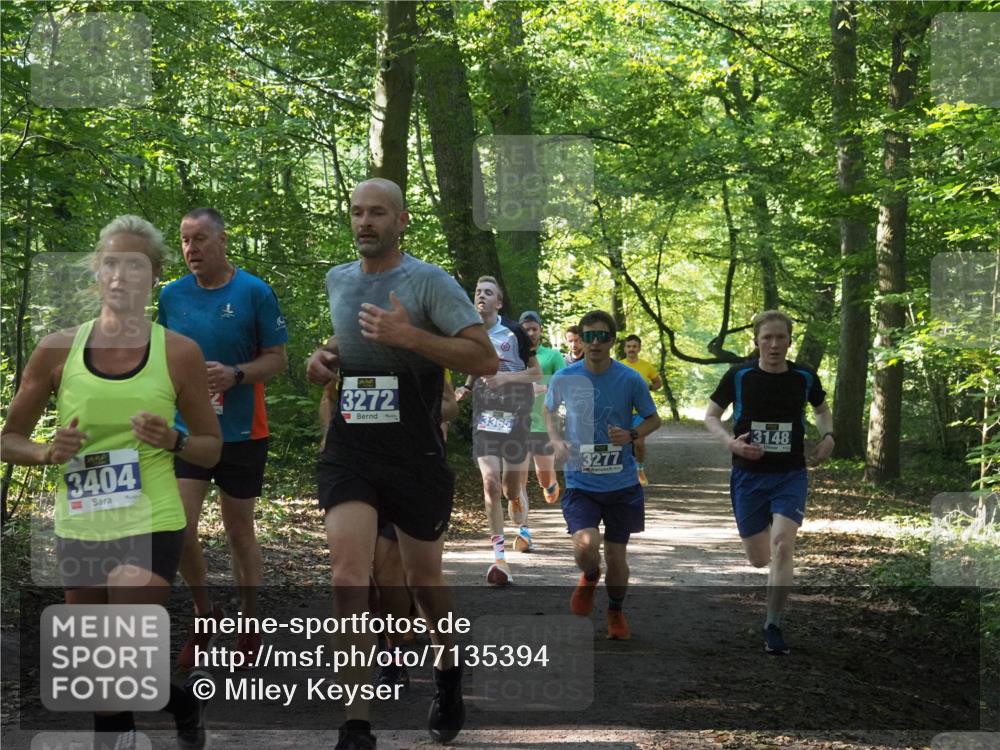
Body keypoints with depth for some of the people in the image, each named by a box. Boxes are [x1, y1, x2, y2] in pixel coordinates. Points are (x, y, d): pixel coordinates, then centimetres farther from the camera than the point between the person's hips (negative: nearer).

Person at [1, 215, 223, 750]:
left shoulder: (179, 353, -4)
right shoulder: (58, 350, -1)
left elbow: (212, 447, 5)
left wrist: (172, 441, -15)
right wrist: (49, 453, -13)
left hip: (150, 528, -3)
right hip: (78, 529, 3)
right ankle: (182, 700, 40)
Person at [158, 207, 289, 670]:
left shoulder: (255, 292, -6)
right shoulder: (172, 295, 4)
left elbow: (277, 359, -4)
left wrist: (235, 375, -21)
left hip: (241, 432, -2)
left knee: (239, 532, 8)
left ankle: (249, 625, 24)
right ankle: (204, 612, 14)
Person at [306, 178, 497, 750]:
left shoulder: (429, 282, -8)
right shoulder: (338, 280, 10)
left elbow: (486, 360, -16)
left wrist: (408, 336, -24)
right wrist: (326, 359, 9)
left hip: (416, 455, -3)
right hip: (350, 451, 3)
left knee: (424, 580, 13)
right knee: (348, 580, -13)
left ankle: (449, 672, 43)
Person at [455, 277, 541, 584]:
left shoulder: (514, 332, -5)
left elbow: (537, 372, -1)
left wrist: (505, 377, -15)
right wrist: (465, 389, 2)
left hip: (515, 415, -2)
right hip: (484, 416, 2)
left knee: (512, 488, 4)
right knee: (490, 481, -14)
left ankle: (523, 529, 38)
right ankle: (499, 556, -13)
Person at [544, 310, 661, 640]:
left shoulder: (631, 380, -7)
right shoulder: (564, 378, -5)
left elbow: (653, 418, 7)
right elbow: (549, 410, 15)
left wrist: (632, 435, -13)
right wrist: (557, 440, -3)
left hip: (622, 483, 1)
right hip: (580, 483, -1)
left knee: (616, 555, 9)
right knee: (586, 545, -21)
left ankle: (616, 612, 36)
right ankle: (589, 578, 16)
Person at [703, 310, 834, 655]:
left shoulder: (805, 377, -1)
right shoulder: (739, 376, -6)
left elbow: (822, 409, 20)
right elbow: (710, 415, 5)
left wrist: (828, 436, 0)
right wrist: (730, 441, -14)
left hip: (790, 475, 0)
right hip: (748, 475, 0)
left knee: (782, 545, -21)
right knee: (759, 559, 7)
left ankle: (773, 626, -12)